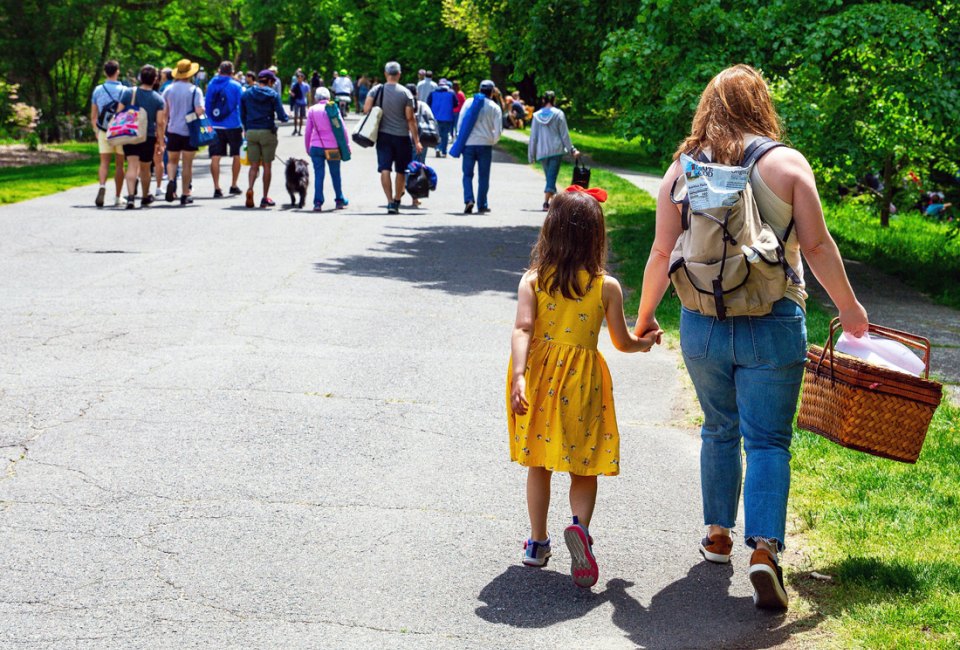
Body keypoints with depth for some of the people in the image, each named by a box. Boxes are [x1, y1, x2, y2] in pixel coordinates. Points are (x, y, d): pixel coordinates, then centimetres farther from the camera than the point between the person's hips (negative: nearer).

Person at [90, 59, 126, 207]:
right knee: (119, 164, 7)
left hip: (103, 131, 1)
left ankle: (102, 186, -25)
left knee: (104, 162, 3)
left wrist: (96, 131, 20)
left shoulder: (98, 90, 3)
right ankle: (117, 198, 10)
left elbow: (93, 116, 7)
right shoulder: (124, 90, -5)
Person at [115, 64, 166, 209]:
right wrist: (160, 142, -2)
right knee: (145, 169, 16)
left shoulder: (128, 93, -2)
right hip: (148, 137, 0)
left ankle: (131, 196, -26)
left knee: (132, 166, -6)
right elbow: (160, 122, -8)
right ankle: (145, 197, 34)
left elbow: (118, 114, -2)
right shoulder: (158, 99, -4)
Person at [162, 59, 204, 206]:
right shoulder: (195, 90, -8)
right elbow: (199, 111, -18)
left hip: (173, 130, 2)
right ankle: (185, 194, 10)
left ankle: (171, 180, -14)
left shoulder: (168, 90, 3)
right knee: (187, 163, 7)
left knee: (172, 160, 15)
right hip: (190, 131, -2)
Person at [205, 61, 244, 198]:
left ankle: (216, 188, -6)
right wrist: (244, 125, 2)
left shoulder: (211, 85, 6)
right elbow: (241, 106, -5)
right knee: (236, 155, 14)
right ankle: (234, 185, 17)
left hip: (215, 126, 2)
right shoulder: (236, 86, -3)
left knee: (215, 157, 0)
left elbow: (206, 105, 11)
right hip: (233, 126, -2)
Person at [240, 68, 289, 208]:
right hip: (267, 132, -3)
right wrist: (287, 117, 15)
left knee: (254, 165, 8)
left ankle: (250, 188, -19)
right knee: (267, 165, 7)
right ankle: (265, 198, 8)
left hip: (251, 133, 3)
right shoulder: (273, 94, -4)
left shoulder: (246, 94, 6)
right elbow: (281, 116, -8)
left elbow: (242, 115, 10)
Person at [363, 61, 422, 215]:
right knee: (401, 171, 13)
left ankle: (390, 202, -15)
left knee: (385, 169, -2)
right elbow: (410, 118, -8)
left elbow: (366, 109, -8)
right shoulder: (405, 93, -6)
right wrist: (416, 140, -5)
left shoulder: (376, 90, -2)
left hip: (383, 135, 1)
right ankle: (396, 201, 20)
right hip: (402, 136, -1)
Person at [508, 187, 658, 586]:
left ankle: (537, 543, 23)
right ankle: (580, 525, -19)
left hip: (538, 375, 2)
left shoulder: (533, 280, -4)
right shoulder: (607, 287, -5)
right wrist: (645, 343, 23)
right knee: (584, 467, 8)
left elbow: (522, 330, -17)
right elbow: (622, 342, 2)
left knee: (538, 464, 16)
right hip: (582, 380, -1)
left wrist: (518, 376, -24)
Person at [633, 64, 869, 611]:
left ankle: (718, 536, 29)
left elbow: (662, 253, 4)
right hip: (773, 326, -3)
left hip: (702, 324, 3)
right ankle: (765, 550, -12)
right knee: (768, 440, 1)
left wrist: (644, 317, 18)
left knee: (720, 430, 20)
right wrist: (849, 308, 9)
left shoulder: (682, 169, 3)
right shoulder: (787, 162, -4)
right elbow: (817, 244, -4)